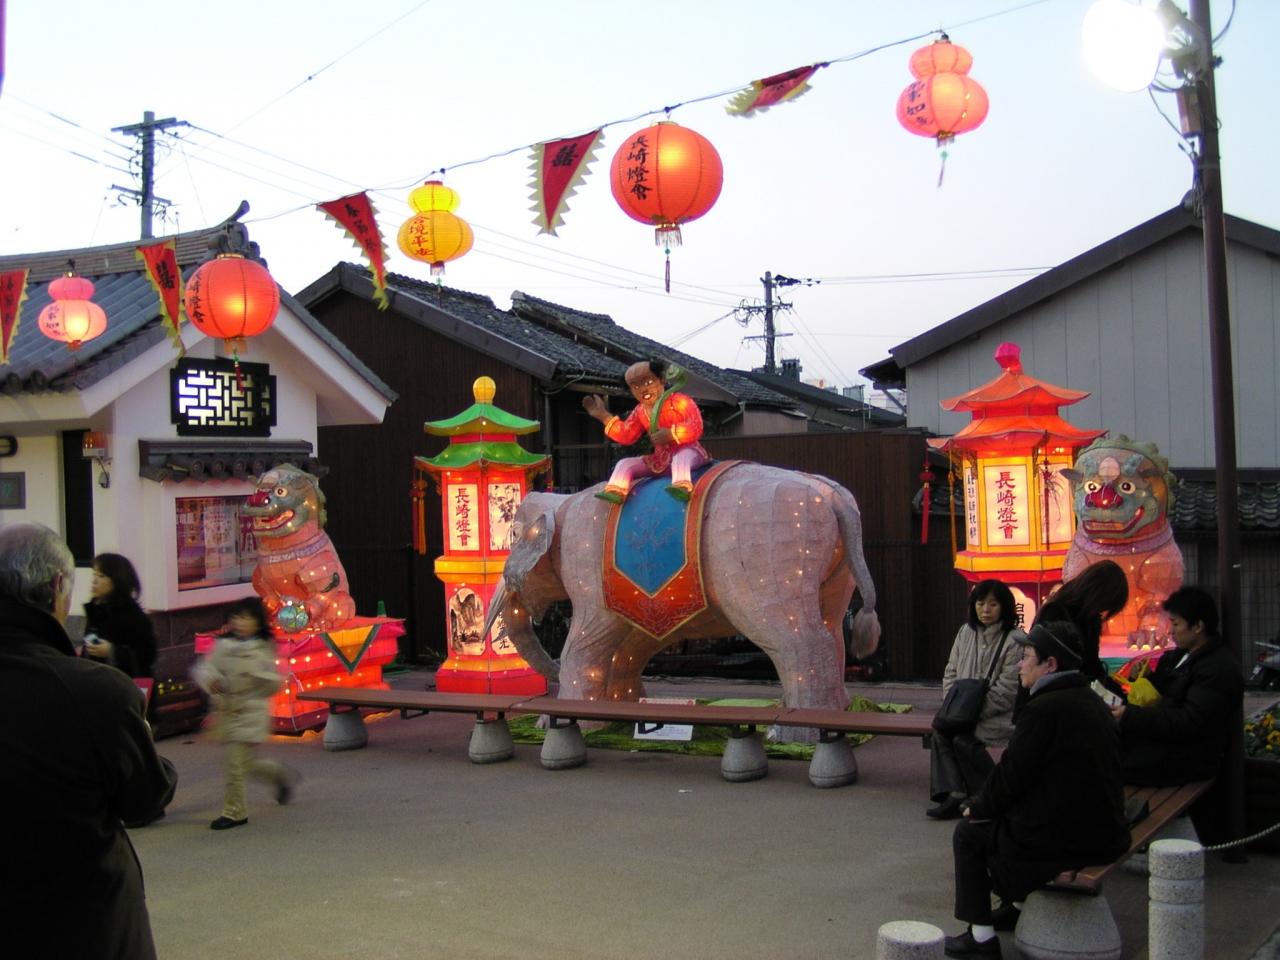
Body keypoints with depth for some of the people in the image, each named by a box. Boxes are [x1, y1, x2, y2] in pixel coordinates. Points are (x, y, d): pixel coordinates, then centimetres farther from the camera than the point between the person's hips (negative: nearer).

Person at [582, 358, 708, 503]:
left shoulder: (679, 400, -12)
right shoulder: (640, 411, 10)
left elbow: (695, 427, -21)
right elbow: (626, 435, 14)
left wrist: (671, 434, -31)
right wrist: (604, 416, 7)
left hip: (687, 450, -7)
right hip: (660, 459, 7)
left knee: (681, 457, -43)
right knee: (625, 463, 0)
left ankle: (682, 486, -64)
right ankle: (615, 491, -19)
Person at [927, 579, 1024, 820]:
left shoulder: (1014, 640, -12)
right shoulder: (966, 632, 10)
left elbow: (1007, 690, -15)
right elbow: (951, 672, 14)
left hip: (1001, 716, -6)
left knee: (964, 739, -27)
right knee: (940, 735, -20)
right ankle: (954, 795, -25)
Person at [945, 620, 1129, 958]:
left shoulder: (1045, 708, -20)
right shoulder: (1091, 701, 9)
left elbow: (1012, 775, -16)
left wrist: (979, 807, 3)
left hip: (1063, 840, -9)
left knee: (969, 833, 9)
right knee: (1004, 817, 31)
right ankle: (1016, 906, 41)